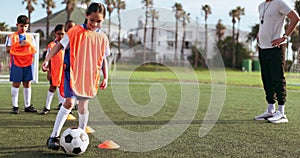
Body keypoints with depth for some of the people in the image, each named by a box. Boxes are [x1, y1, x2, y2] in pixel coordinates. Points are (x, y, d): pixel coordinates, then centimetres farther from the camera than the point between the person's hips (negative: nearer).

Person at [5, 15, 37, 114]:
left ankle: (27, 106, 12)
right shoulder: (11, 37, 2)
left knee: (27, 84, 6)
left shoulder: (30, 37, 13)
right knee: (16, 84, -1)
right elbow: (8, 49, -6)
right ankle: (15, 106, 6)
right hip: (16, 63, -3)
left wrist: (29, 44, -7)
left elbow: (35, 50, 12)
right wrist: (19, 45, -13)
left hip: (28, 63, 3)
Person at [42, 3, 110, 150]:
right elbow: (60, 45, -2)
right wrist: (47, 59, -10)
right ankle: (54, 136, -8)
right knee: (69, 102, -15)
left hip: (90, 76, 3)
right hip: (73, 73, -3)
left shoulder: (103, 38, 5)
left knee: (83, 106, 9)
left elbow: (103, 59, 13)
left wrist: (105, 77, 9)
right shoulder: (75, 31, -6)